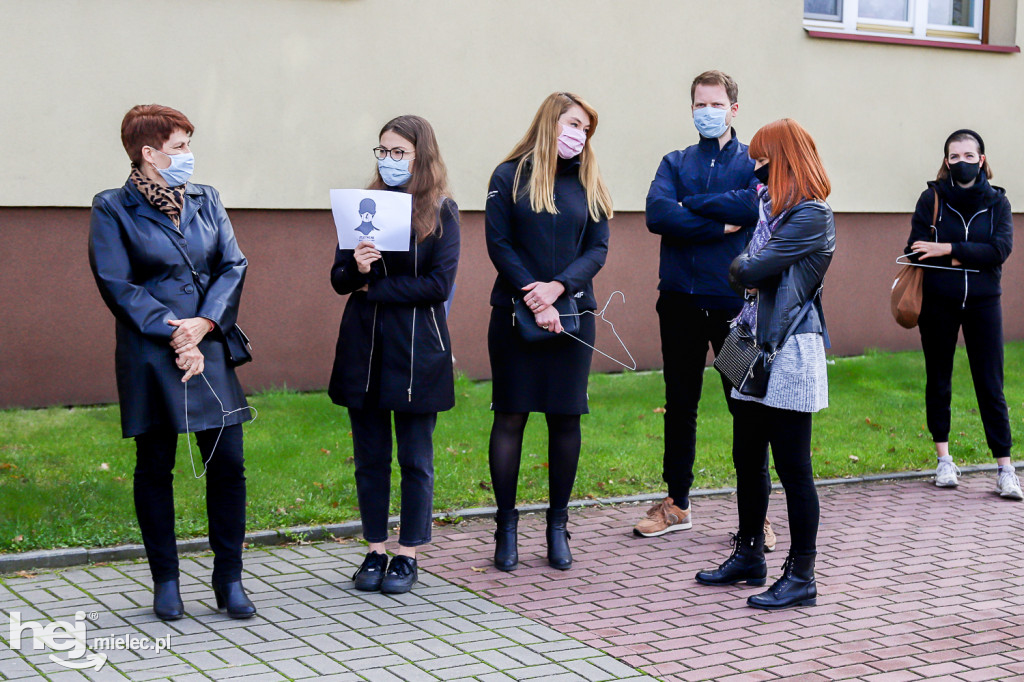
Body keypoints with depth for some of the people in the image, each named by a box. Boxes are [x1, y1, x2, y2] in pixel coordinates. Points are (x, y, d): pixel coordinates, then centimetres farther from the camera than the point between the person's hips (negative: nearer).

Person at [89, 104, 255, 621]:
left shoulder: (206, 201, 12)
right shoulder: (113, 209, -1)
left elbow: (233, 266, 6)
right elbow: (117, 285, -7)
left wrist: (202, 324, -10)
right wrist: (173, 335, -13)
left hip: (210, 349, 4)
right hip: (150, 356, -3)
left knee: (228, 464, 0)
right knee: (154, 468, 5)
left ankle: (229, 579, 13)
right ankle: (165, 582, 18)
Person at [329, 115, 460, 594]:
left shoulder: (441, 211, -2)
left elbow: (439, 284, -10)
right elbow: (339, 280, 6)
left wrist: (375, 289, -9)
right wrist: (356, 269, -16)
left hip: (417, 348, -3)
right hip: (363, 346, 3)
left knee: (415, 459, 4)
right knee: (370, 456, 8)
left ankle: (408, 555, 14)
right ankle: (375, 551, 18)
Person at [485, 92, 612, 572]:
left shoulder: (589, 184, 10)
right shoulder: (510, 177, 1)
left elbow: (597, 249, 3)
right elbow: (499, 244, -4)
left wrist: (557, 288, -13)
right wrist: (533, 301, -13)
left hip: (573, 314, 3)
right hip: (515, 313, -3)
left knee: (566, 418, 4)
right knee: (510, 416, 0)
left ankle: (558, 525, 14)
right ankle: (506, 527, 8)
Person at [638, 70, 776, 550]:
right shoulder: (676, 163, 11)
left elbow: (761, 205, -17)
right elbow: (657, 214, -8)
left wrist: (690, 210, -9)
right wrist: (721, 223, -12)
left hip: (735, 300, -3)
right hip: (681, 301, 3)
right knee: (679, 406, 12)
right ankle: (677, 504, 24)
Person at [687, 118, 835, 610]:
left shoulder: (812, 217, -14)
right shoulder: (773, 206, 14)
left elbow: (752, 270, -17)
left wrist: (739, 265, 3)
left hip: (790, 352, -9)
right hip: (757, 348, 9)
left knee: (792, 467, -5)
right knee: (748, 460, 15)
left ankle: (801, 577, 2)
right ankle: (749, 557, 28)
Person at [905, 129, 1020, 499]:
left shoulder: (996, 201, 3)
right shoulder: (932, 198, 1)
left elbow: (1000, 250, -11)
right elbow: (916, 250, -8)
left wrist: (948, 250, -16)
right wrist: (971, 258, -13)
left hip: (982, 302, 0)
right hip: (938, 302, 0)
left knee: (990, 385, -2)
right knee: (938, 381, 9)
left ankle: (1005, 468, 0)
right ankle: (943, 458, 21)